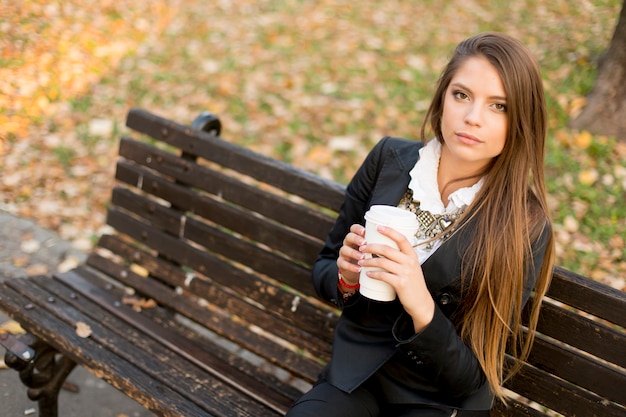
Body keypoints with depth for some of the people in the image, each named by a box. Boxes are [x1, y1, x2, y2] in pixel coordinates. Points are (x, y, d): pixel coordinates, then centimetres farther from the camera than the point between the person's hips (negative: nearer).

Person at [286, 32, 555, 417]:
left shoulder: (524, 227, -15)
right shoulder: (389, 159, -6)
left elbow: (469, 379, -12)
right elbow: (324, 268, 6)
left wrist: (422, 307, -29)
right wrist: (347, 277, -16)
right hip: (354, 377, 2)